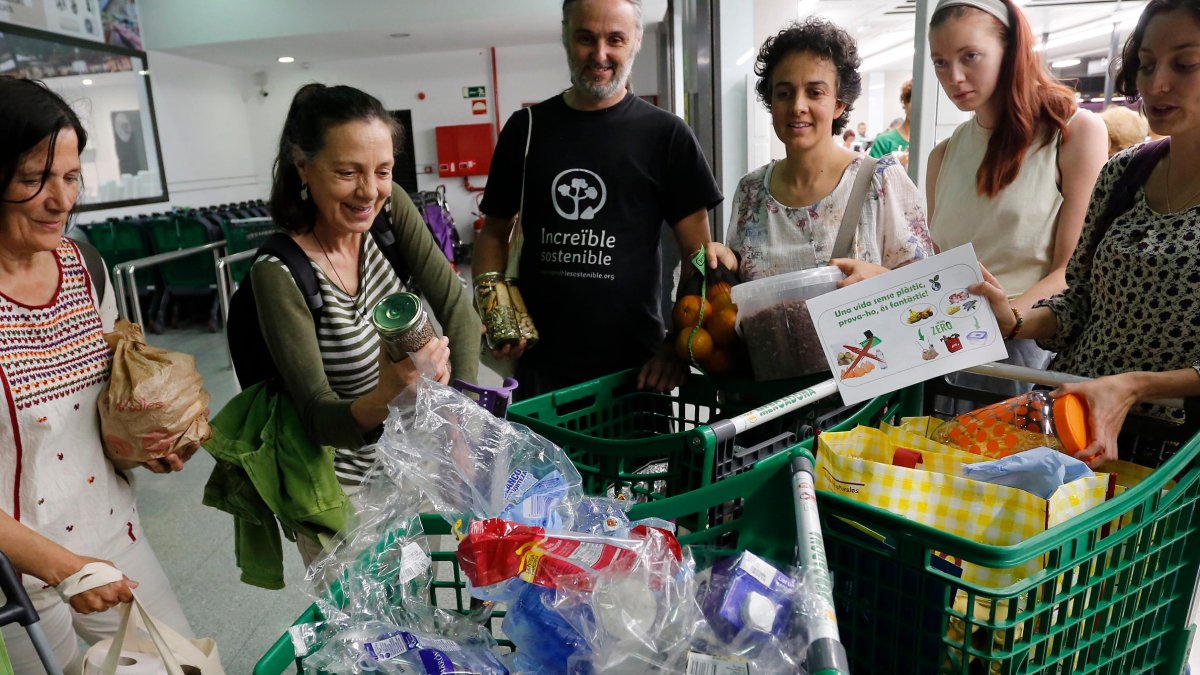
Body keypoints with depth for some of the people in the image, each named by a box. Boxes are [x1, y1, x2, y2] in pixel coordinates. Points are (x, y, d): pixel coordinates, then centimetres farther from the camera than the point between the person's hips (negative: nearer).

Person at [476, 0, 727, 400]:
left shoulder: (665, 134, -2)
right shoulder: (526, 128, 5)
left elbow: (698, 255, -1)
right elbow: (495, 232, 11)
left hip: (635, 364, -1)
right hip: (539, 360, 2)